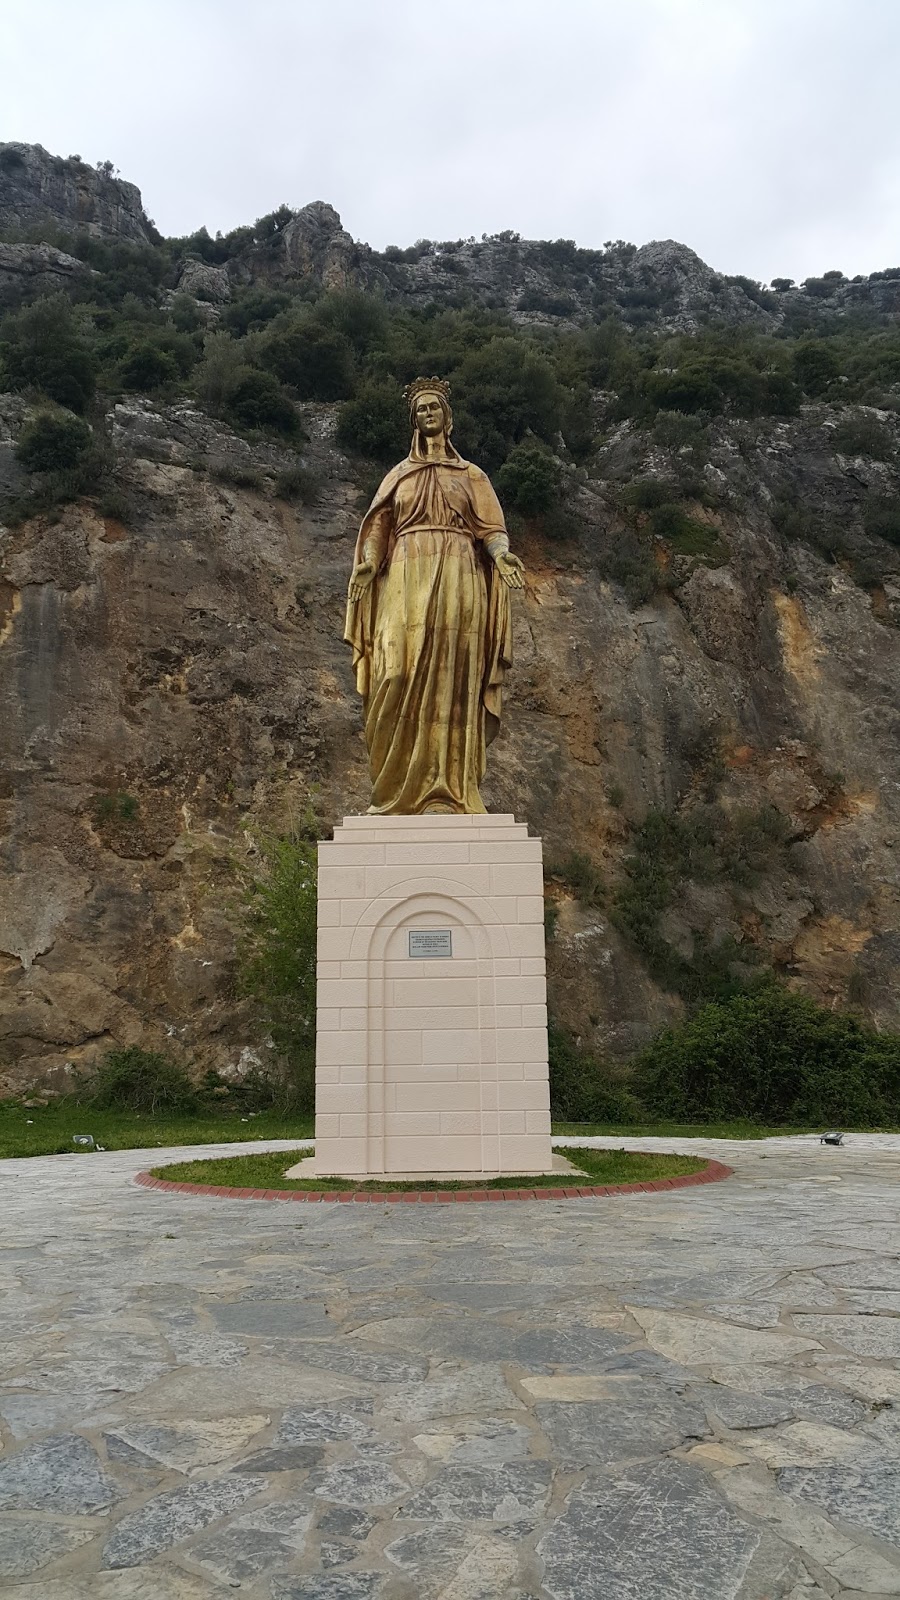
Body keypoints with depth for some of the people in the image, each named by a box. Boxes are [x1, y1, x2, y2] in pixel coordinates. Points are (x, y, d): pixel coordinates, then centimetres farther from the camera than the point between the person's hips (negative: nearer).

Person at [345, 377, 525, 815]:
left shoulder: (471, 475, 18)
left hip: (457, 581, 0)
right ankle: (401, 788, -12)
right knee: (402, 677, -13)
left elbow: (490, 527, 6)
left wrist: (501, 554, -16)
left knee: (451, 680, -8)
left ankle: (449, 789, -10)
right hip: (407, 581, 1)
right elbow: (378, 527, 10)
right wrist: (367, 565, -10)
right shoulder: (399, 475, 22)